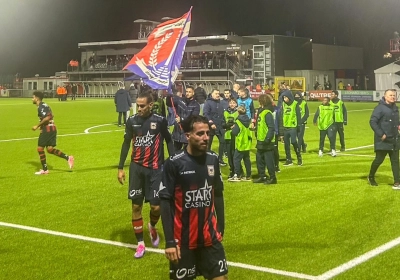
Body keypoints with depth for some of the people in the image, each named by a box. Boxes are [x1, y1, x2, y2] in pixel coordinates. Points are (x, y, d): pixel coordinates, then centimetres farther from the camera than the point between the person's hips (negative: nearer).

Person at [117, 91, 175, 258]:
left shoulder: (160, 121, -7)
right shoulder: (132, 121, -1)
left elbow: (168, 141, 4)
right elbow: (126, 144, 9)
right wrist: (120, 168, 6)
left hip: (155, 169, -2)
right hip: (136, 168, 2)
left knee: (156, 206, -4)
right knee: (136, 206, 4)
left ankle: (152, 227, 31)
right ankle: (140, 244, 16)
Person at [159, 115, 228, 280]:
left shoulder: (213, 160, 1)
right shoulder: (174, 163, -13)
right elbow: (165, 202, -11)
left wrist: (220, 228, 12)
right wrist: (170, 241, -15)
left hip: (210, 237, 4)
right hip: (183, 239, -4)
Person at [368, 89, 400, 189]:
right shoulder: (380, 108, -13)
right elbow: (372, 122, -17)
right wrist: (381, 134, -19)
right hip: (383, 140, -7)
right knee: (379, 160, 2)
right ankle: (371, 177, 25)